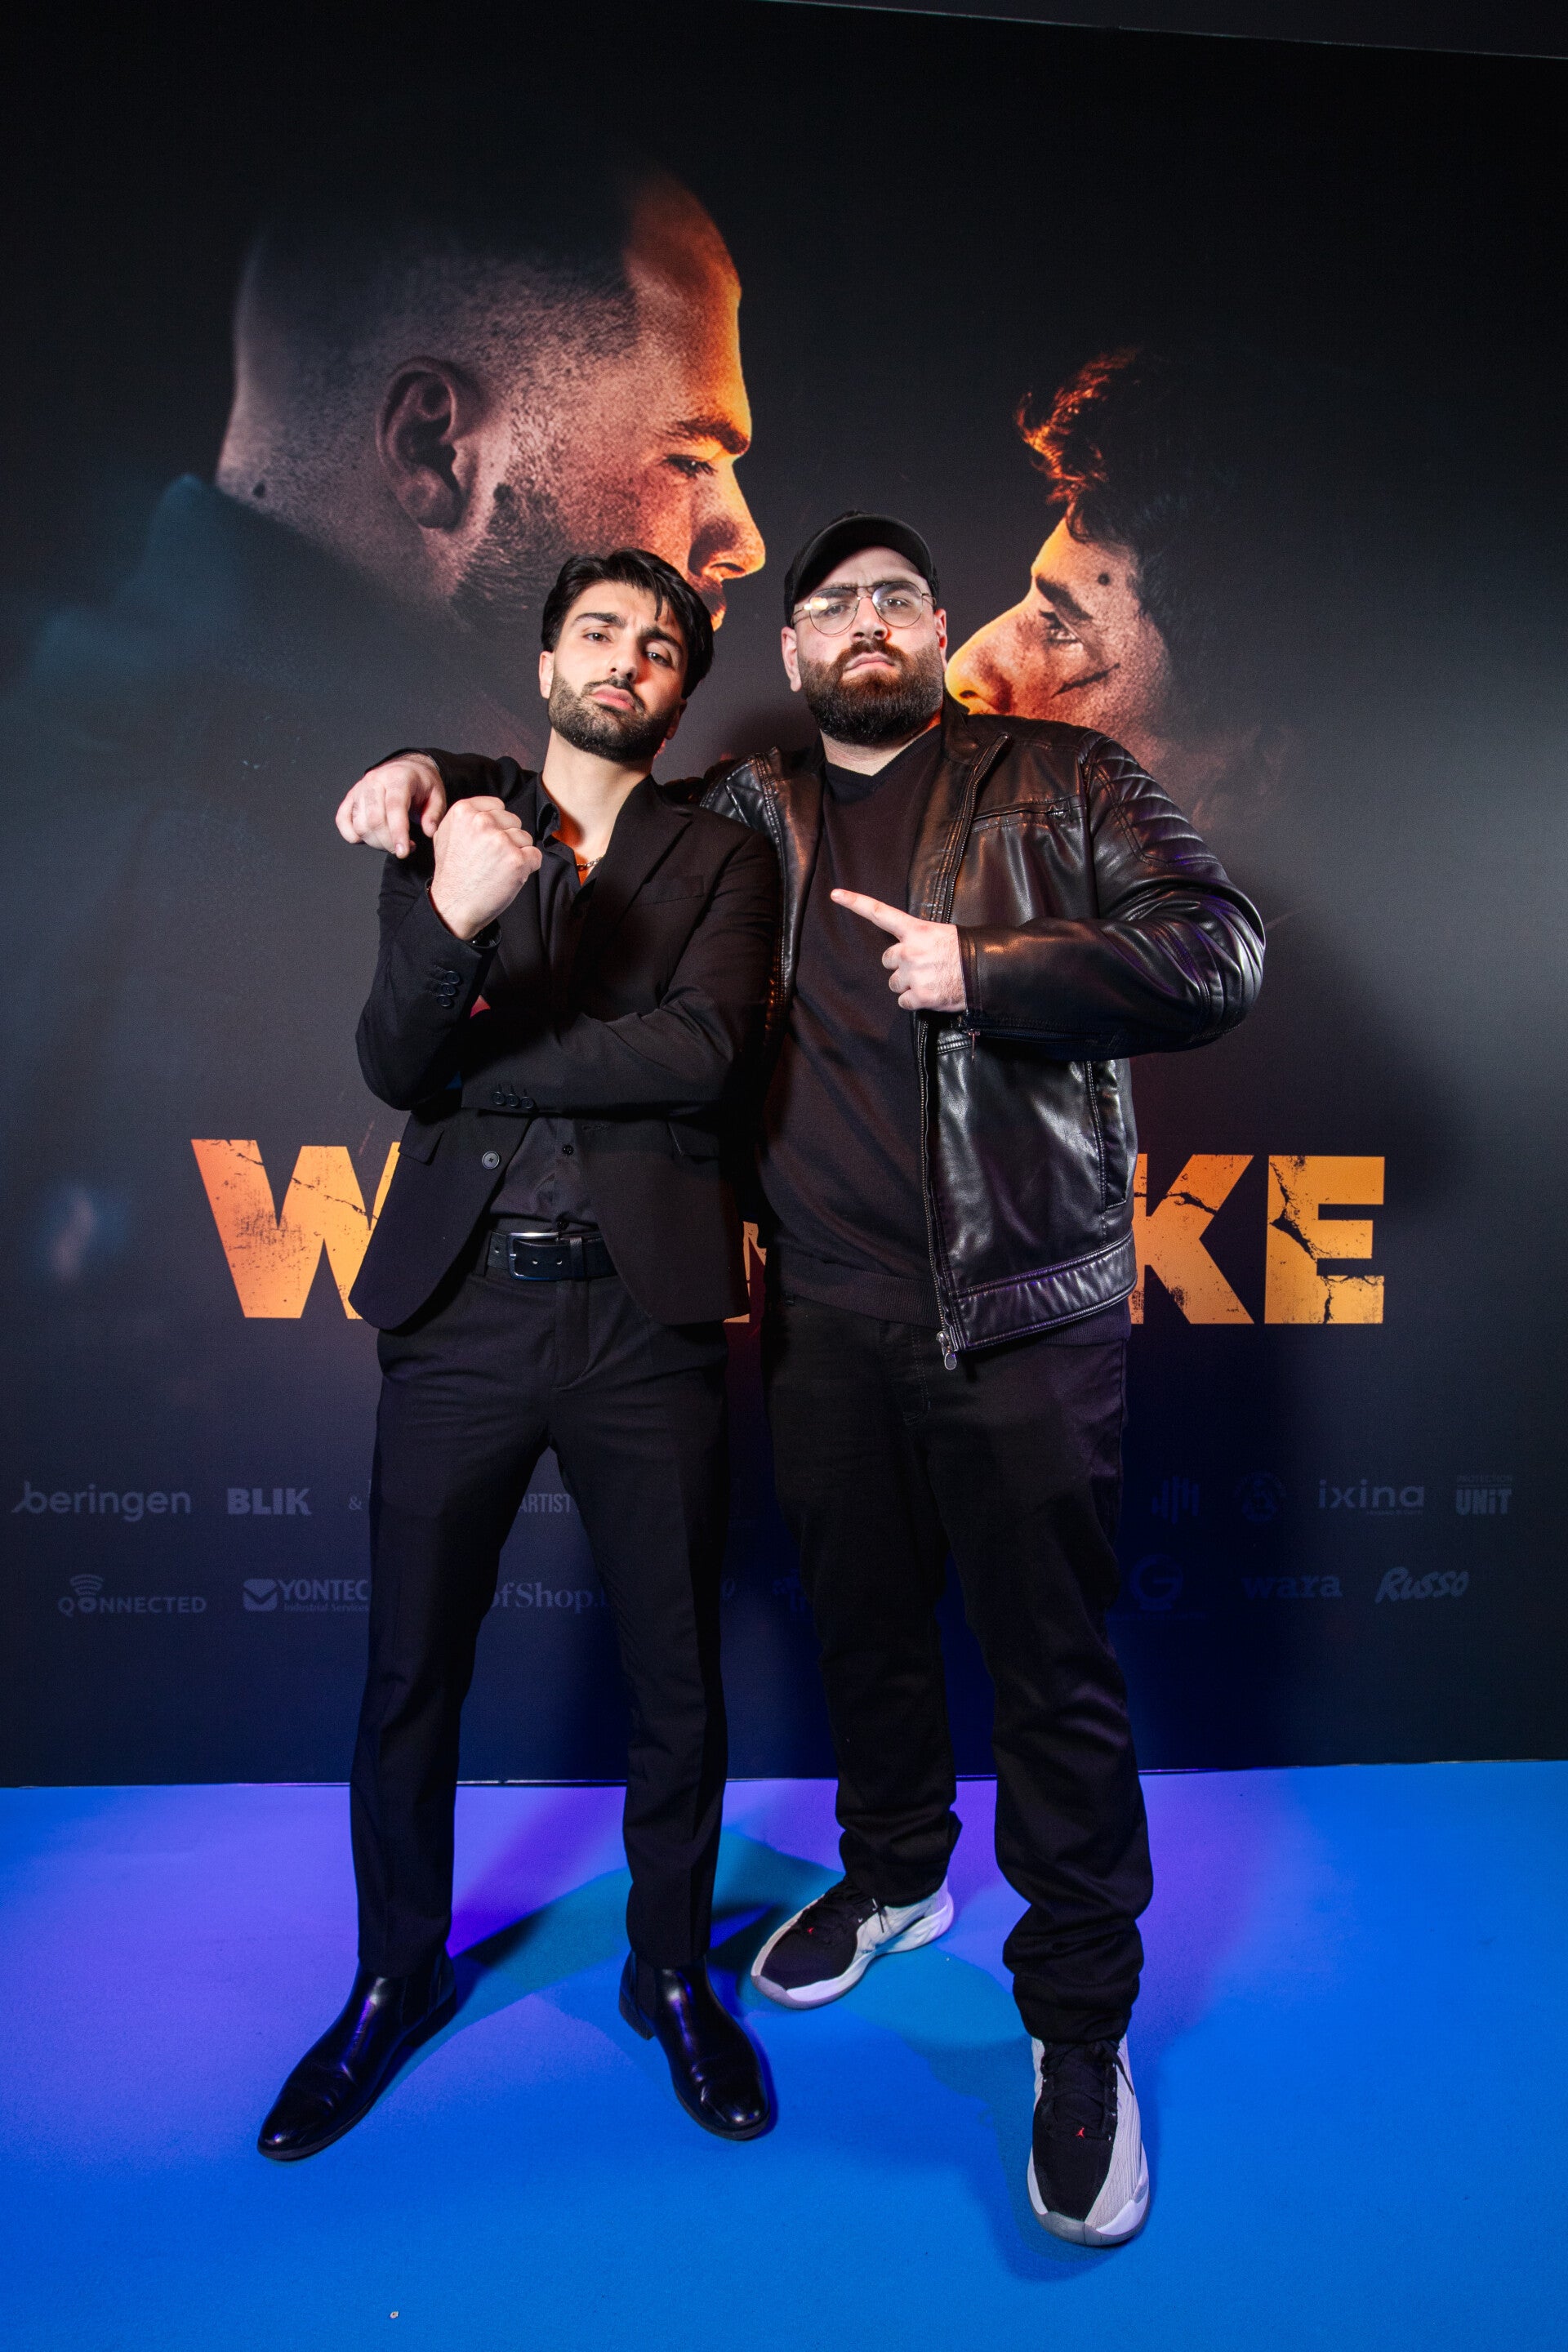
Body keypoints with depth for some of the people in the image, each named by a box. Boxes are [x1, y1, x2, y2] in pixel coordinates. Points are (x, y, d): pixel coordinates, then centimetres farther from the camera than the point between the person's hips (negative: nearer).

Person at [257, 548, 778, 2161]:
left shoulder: (722, 861, 9)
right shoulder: (448, 836, 11)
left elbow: (703, 1051, -9)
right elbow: (391, 1064, -3)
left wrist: (477, 1061, -7)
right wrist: (455, 924, -22)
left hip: (646, 1318, 0)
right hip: (461, 1310, 1)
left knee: (676, 1679, 10)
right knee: (408, 1677, 11)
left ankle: (671, 1974, 34)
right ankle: (395, 1979, 36)